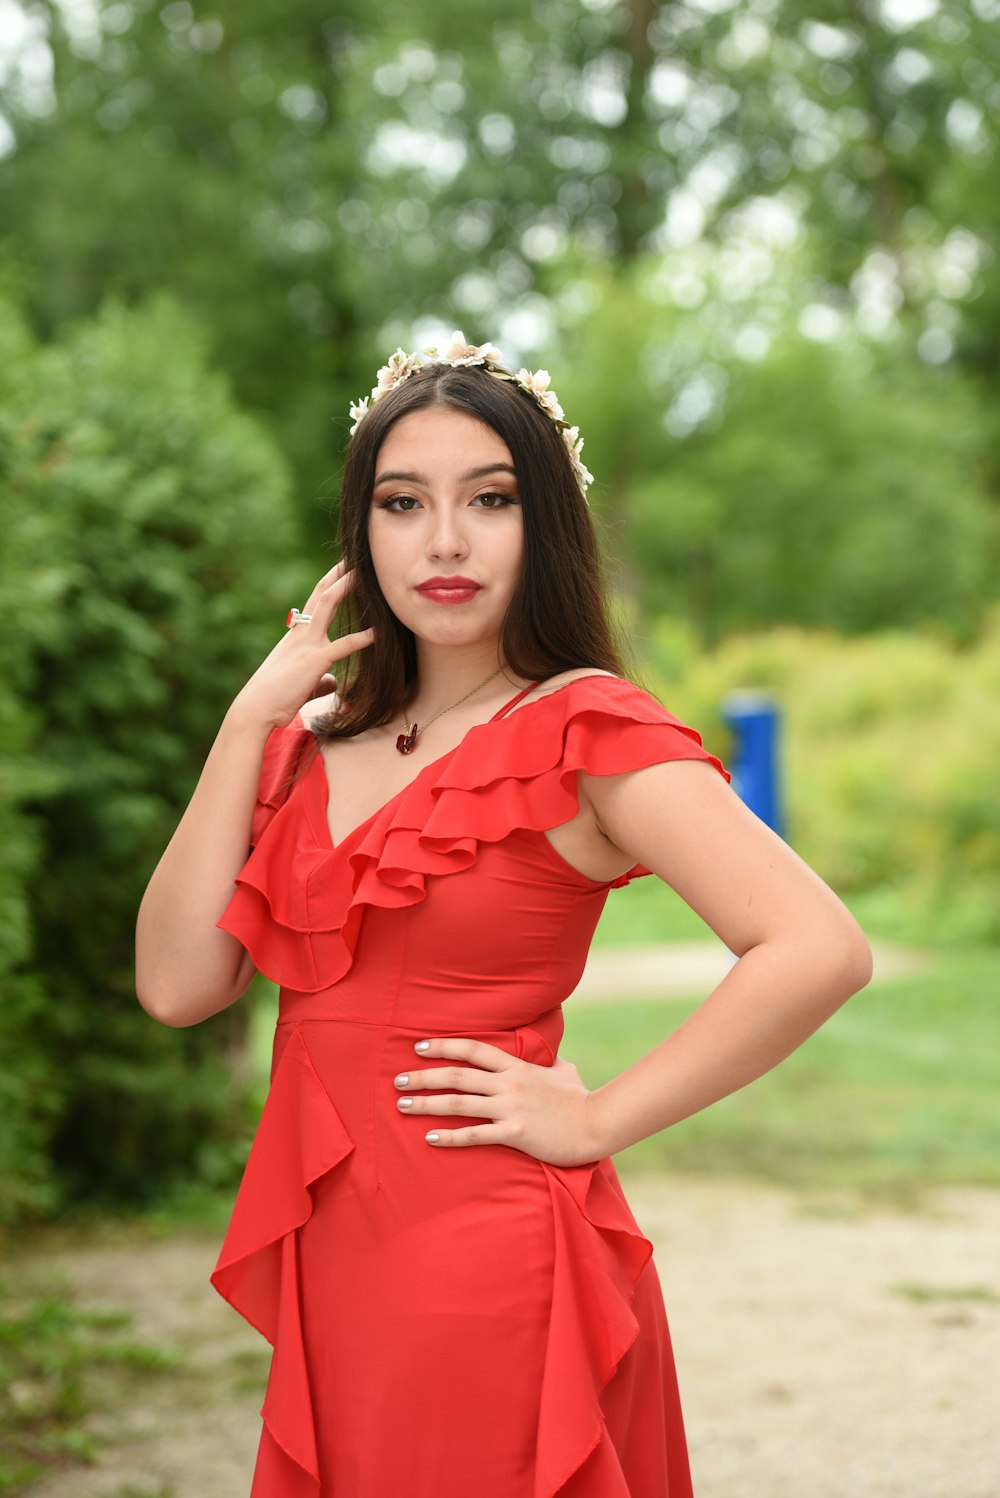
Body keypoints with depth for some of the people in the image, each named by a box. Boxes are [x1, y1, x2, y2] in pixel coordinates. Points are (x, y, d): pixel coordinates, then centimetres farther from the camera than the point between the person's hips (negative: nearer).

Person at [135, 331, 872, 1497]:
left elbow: (821, 950, -22)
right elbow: (178, 985, -1)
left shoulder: (585, 731, -10)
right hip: (332, 1262, 6)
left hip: (486, 1264, -6)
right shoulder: (315, 742, 9)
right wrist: (248, 721, -3)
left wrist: (593, 1121, -14)